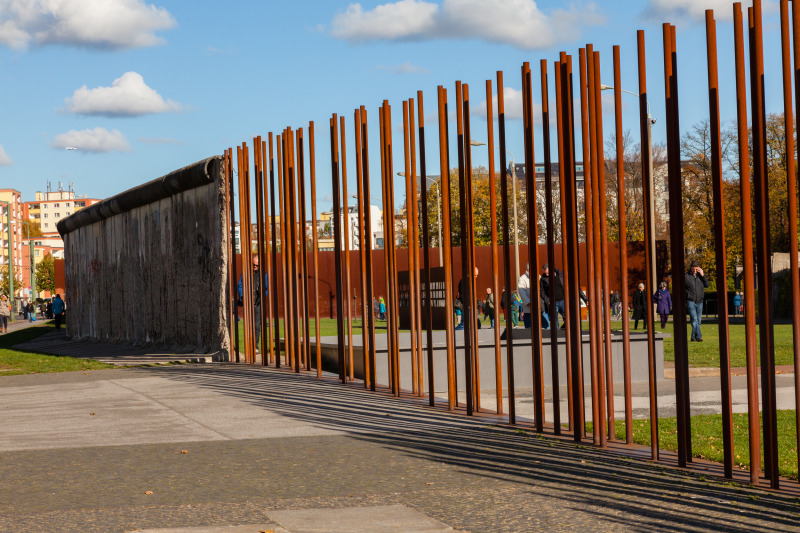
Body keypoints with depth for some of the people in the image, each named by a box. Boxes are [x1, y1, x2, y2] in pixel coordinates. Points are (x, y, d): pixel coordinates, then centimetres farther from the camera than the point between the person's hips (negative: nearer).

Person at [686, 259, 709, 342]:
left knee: (698, 320, 6)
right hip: (690, 301, -4)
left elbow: (707, 285, 2)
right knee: (694, 319, -17)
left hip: (699, 302, 4)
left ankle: (693, 337, 13)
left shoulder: (700, 275, 9)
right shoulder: (686, 276, -1)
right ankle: (698, 336, -25)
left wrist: (702, 275, -9)